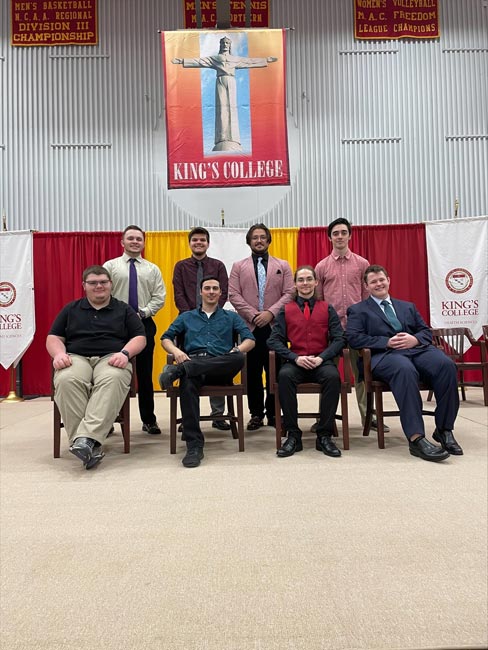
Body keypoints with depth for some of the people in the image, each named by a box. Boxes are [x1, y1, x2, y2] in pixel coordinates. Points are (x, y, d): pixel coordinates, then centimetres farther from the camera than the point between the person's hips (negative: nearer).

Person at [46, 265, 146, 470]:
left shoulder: (124, 310, 18)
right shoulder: (71, 309, 23)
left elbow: (139, 337, 10)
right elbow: (53, 337, 17)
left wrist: (125, 353, -11)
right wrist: (59, 353, -6)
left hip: (111, 359, -1)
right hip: (76, 358, 1)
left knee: (113, 380, -39)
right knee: (66, 381, -36)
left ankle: (87, 437, -46)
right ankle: (90, 445, -38)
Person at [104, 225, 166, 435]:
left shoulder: (152, 269, 11)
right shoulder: (110, 266, 6)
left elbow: (159, 297, 4)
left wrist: (143, 312, -9)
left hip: (144, 324, 2)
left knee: (145, 373, 6)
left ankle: (149, 420, 14)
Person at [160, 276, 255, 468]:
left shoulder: (231, 317, 25)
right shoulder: (186, 317, 28)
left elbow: (250, 340, 12)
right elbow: (166, 338, 20)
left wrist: (237, 349, -11)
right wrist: (176, 351, -4)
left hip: (221, 368, 0)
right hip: (192, 363, 0)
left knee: (239, 358, -36)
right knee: (187, 384, -38)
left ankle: (179, 370, -38)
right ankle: (194, 445, -36)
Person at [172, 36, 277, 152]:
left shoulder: (236, 59, 22)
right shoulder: (215, 58, 16)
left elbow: (250, 61, 23)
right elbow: (199, 61, 11)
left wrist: (267, 60, 21)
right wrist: (181, 61, 3)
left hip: (231, 84, 2)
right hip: (221, 82, -2)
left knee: (231, 109, -8)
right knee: (222, 108, -13)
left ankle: (232, 141, -14)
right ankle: (223, 140, -21)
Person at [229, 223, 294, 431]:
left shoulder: (282, 266, 12)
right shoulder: (238, 267, 11)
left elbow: (289, 293, 3)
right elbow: (234, 295, 1)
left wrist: (271, 312, -10)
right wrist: (253, 315, -10)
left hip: (275, 326, 0)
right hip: (249, 326, 0)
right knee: (252, 372, 3)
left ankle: (273, 413, 15)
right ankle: (256, 414, 13)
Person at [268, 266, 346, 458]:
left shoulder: (327, 309, 12)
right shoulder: (286, 310, 11)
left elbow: (339, 338, 3)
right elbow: (274, 340, 2)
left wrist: (321, 358, -14)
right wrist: (296, 358, -13)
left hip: (321, 362, 0)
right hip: (295, 362, 0)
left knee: (333, 376, -33)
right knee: (284, 375, -33)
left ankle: (324, 436, -19)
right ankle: (293, 435, -21)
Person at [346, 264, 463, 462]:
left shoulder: (408, 307, 30)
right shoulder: (357, 310, 16)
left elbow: (426, 331, 22)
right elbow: (354, 338, -1)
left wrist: (415, 339, -3)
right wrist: (387, 342, -11)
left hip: (417, 349, 5)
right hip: (384, 355, -4)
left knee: (446, 365, -27)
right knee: (405, 369, -39)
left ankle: (444, 430, -17)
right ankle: (416, 438, -41)